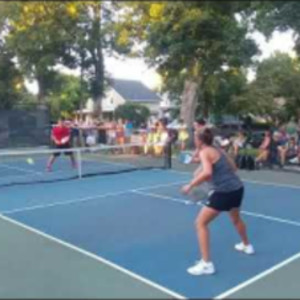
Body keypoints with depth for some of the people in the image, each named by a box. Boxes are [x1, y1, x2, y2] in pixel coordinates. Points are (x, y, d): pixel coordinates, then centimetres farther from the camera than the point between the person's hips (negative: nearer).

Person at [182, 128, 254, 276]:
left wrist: (190, 185, -17)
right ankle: (247, 246, 58)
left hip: (223, 191, -9)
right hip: (237, 188, 9)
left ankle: (206, 264, -3)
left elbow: (207, 173, -26)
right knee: (236, 219, 35)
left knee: (201, 223, 0)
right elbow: (233, 167, 21)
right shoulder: (218, 150, 15)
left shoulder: (204, 152, -9)